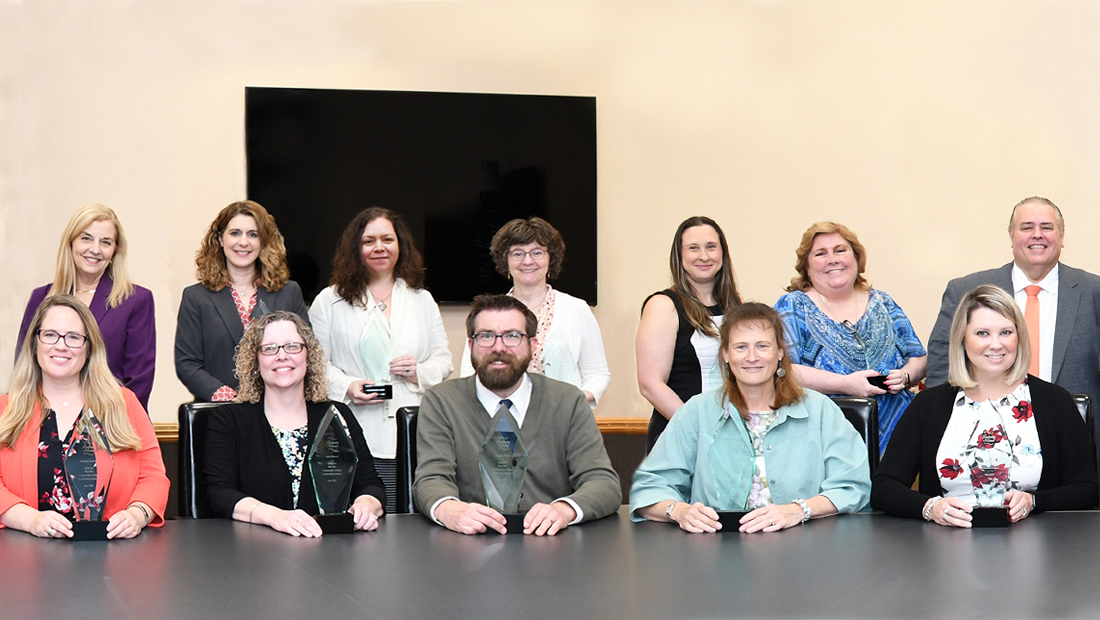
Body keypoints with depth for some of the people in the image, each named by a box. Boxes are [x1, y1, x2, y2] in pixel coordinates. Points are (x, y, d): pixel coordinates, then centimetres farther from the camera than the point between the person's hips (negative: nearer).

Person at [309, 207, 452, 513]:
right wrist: (347, 387, -11)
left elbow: (444, 360, 18)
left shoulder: (422, 300, 19)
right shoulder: (330, 301, 11)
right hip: (355, 441, -2)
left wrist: (419, 373, -3)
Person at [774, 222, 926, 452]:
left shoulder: (882, 304, 19)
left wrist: (905, 375, -3)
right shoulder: (793, 307, 6)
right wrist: (846, 384, -16)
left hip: (895, 425, 5)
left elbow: (920, 357, 21)